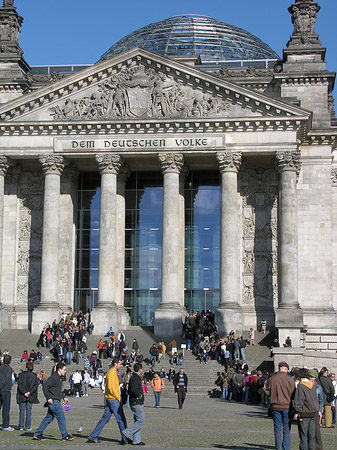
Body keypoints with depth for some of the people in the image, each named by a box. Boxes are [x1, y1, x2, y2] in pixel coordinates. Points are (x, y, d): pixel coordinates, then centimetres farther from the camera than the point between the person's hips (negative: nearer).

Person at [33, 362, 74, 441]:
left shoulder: (59, 378, 18)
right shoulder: (54, 377, -14)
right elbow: (45, 387, -20)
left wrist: (64, 397, 21)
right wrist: (48, 398, -20)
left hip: (56, 401, 10)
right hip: (53, 401, -10)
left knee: (49, 418, 11)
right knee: (61, 417, -6)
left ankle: (37, 434, 16)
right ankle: (65, 435, 0)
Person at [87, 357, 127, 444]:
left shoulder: (113, 372, 18)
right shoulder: (112, 373, -13)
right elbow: (111, 387, -21)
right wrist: (118, 397, -16)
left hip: (109, 399, 10)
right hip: (114, 399, -10)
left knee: (105, 418, 9)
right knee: (121, 419, -1)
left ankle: (93, 436, 8)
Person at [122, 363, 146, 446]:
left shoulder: (133, 377, 17)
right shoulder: (135, 378, -15)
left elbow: (129, 391, 23)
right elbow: (133, 389, -30)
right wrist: (139, 395, -15)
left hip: (137, 404, 10)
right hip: (137, 403, -10)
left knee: (138, 421, 11)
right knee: (141, 421, -10)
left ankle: (136, 440, 11)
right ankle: (126, 433, -10)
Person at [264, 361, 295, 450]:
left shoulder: (272, 379, -3)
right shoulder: (290, 379, -7)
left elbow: (268, 392, 3)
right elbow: (293, 395, -5)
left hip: (275, 406, 1)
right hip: (287, 406, -1)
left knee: (277, 429, 8)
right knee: (286, 430, 6)